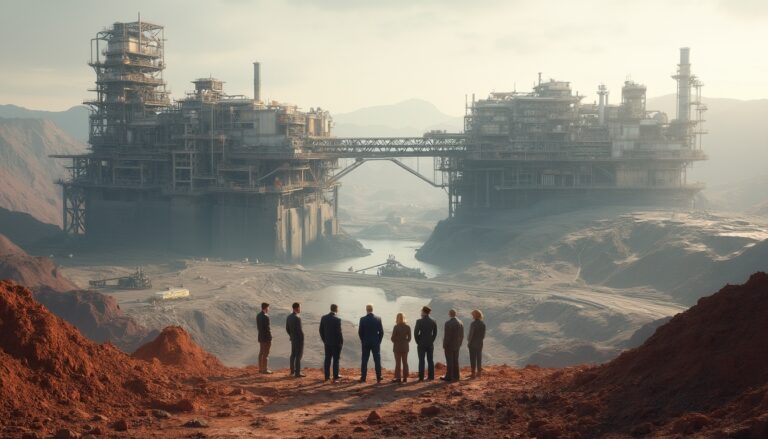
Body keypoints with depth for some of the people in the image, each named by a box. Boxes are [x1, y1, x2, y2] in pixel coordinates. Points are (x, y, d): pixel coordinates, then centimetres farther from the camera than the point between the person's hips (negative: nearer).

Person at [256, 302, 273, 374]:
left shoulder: (258, 316, 8)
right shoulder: (266, 317, -20)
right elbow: (267, 329, -21)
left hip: (260, 337, 9)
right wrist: (270, 339, -16)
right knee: (266, 354, -3)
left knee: (261, 353, 14)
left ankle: (261, 368, 18)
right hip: (266, 338, -9)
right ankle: (264, 369, -1)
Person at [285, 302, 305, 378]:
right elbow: (300, 330, -24)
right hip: (299, 339, -9)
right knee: (299, 356, -3)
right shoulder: (297, 318, -23)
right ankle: (298, 373, -1)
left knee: (293, 355, 15)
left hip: (293, 338, 9)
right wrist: (302, 338, -10)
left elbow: (287, 328, 11)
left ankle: (292, 371, 21)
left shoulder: (289, 317, 5)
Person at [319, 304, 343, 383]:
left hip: (327, 343, 5)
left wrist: (324, 340, 15)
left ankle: (327, 376, 17)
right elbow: (339, 332, -17)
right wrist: (341, 342, -5)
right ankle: (335, 377, 1)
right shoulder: (337, 319, -17)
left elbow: (321, 330, 5)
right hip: (336, 343, -5)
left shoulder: (324, 318, 0)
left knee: (327, 359, 13)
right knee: (336, 360, 1)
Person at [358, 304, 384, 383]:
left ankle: (363, 378, 3)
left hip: (365, 343, 0)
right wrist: (379, 341, 9)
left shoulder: (363, 319, -7)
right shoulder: (378, 319, -5)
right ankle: (378, 378, 3)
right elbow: (381, 332, -3)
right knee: (377, 361, 4)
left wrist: (363, 341, 10)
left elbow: (360, 332, -3)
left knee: (364, 361, 5)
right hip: (376, 343, 0)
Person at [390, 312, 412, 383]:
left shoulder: (396, 327, -14)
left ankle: (398, 377, 0)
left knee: (398, 363, 1)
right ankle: (405, 377, 11)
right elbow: (409, 338, 2)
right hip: (405, 347, 4)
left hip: (397, 346, -4)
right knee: (405, 362, 10)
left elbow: (393, 337, -11)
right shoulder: (407, 327, -2)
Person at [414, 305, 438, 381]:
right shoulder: (433, 321, 2)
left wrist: (418, 342, 1)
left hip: (421, 344, -4)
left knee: (421, 360, -1)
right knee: (430, 360, 9)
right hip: (430, 344, 4)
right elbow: (435, 333, 7)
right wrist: (431, 341, 13)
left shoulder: (419, 321, -11)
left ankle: (421, 377, -3)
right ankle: (431, 376, 9)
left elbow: (416, 332, -11)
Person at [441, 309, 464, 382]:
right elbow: (462, 335, 7)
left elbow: (446, 335, -20)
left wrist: (444, 345, -11)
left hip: (449, 345, -7)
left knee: (449, 361, -3)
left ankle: (448, 377, 0)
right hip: (457, 345, 7)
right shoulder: (460, 323, 3)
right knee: (455, 360, 13)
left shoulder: (448, 323, -18)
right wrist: (459, 344, 16)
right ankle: (455, 376, 17)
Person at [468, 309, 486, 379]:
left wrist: (468, 342, -4)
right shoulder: (483, 323, 0)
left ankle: (473, 373, 2)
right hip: (480, 343, 6)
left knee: (473, 358, 1)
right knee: (479, 357, 14)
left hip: (473, 343, -6)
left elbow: (471, 334, -16)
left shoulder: (473, 323, -18)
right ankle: (479, 372, 20)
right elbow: (483, 334, 5)